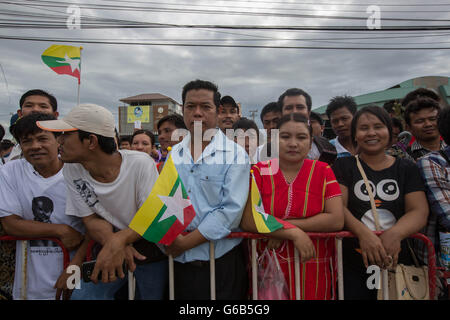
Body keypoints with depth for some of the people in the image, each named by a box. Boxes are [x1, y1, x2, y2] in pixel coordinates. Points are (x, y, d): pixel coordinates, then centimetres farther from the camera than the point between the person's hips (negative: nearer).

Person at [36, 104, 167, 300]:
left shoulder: (140, 163, -23)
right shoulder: (72, 170, -10)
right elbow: (92, 219, -6)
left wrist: (119, 239, -37)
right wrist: (113, 243, -27)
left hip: (150, 251, -2)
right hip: (110, 247, 3)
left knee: (152, 295, 9)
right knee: (82, 295, -10)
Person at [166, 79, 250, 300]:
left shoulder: (235, 154, -7)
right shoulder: (173, 154, 7)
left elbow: (231, 210, -15)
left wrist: (186, 242, -16)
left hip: (221, 261, -3)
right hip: (178, 262, 4)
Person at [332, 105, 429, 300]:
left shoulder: (407, 169, 8)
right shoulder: (344, 166, 3)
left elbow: (419, 211, -3)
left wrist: (395, 233, -23)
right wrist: (363, 233, -26)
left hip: (397, 261, 2)